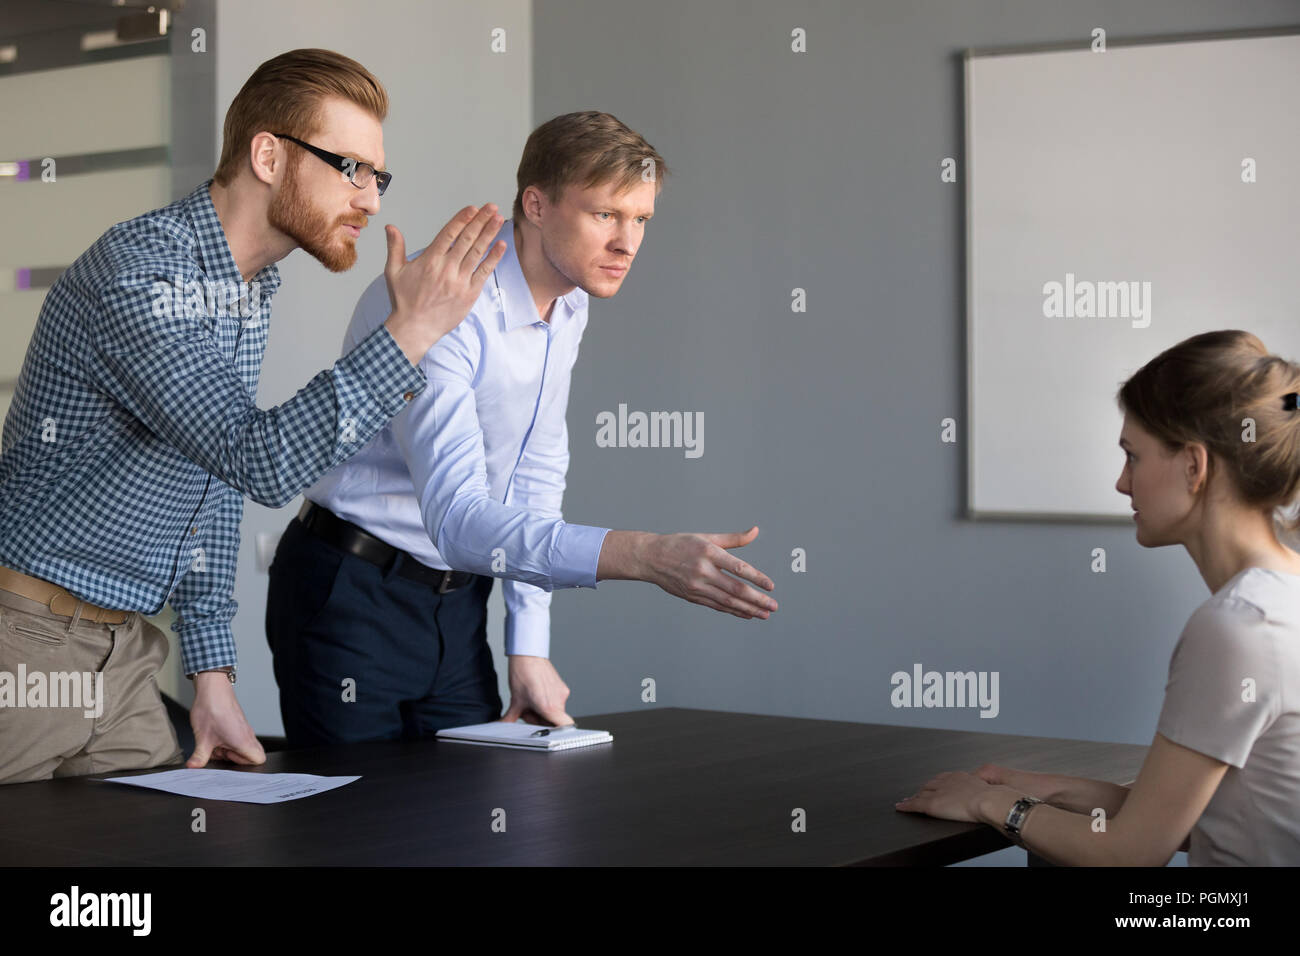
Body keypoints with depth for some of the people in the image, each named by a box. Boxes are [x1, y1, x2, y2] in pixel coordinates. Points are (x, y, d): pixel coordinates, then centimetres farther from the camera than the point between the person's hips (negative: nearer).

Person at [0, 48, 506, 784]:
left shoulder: (251, 293, 10)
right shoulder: (143, 273, -21)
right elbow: (260, 463, -30)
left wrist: (213, 670, 11)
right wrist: (410, 334, -27)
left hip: (123, 652, 8)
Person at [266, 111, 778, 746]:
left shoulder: (568, 310, 3)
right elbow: (457, 519, -35)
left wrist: (529, 647, 4)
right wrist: (643, 556, -45)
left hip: (455, 608, 7)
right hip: (353, 598, -7)